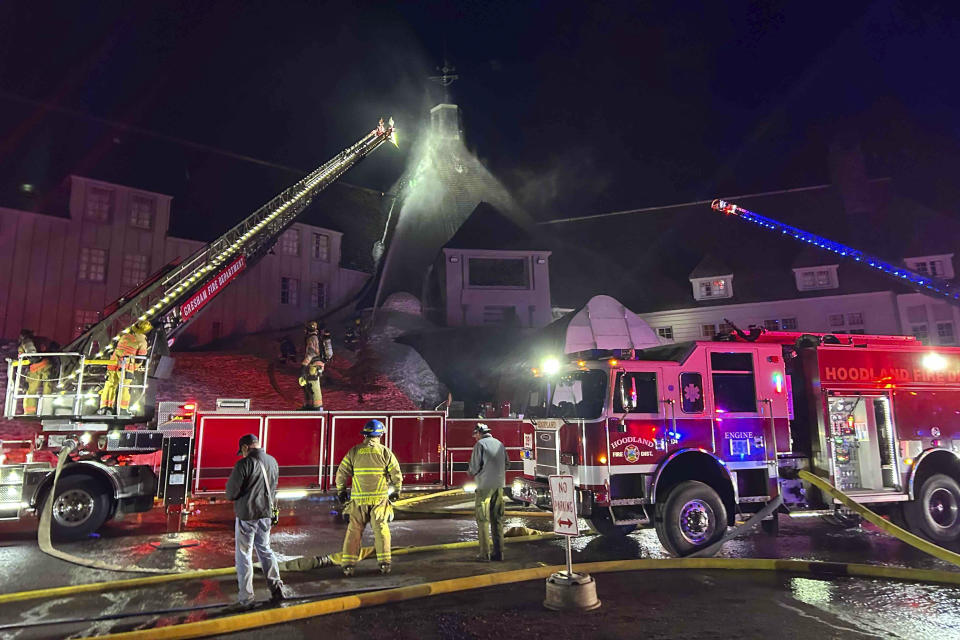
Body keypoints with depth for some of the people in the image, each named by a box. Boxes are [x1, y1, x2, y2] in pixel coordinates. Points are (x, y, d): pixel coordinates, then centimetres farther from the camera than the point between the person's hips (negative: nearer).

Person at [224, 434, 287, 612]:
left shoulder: (244, 464, -18)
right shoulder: (272, 461, 3)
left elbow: (231, 492, -14)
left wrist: (232, 497, 7)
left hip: (247, 514, -6)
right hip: (266, 513, 6)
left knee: (243, 556, 5)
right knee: (265, 550, 19)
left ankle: (246, 599, 10)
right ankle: (276, 588, 20)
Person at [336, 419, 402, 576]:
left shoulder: (354, 451, 0)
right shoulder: (385, 452, -3)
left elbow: (341, 473, 2)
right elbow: (396, 474, -2)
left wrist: (341, 491, 15)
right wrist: (396, 491, 14)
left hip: (358, 499, 1)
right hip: (379, 498, -1)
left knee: (354, 530, 9)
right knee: (381, 529, 9)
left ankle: (348, 564, 9)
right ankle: (384, 563, 9)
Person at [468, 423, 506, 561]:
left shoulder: (480, 444, -8)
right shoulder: (499, 444, 12)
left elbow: (474, 467, -12)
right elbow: (506, 464, 17)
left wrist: (470, 471, 9)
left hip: (485, 486, -6)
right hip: (499, 485, 6)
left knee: (483, 520, 0)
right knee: (497, 519, 11)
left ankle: (485, 554, 1)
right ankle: (498, 552, 14)